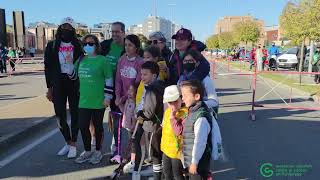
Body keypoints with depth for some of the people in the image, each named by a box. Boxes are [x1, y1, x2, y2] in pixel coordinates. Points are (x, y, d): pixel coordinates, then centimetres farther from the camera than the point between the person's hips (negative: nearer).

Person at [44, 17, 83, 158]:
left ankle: (73, 144, 16)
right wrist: (49, 88, 1)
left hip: (74, 83, -1)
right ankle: (68, 142, 25)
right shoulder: (52, 46, 5)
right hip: (58, 84, 2)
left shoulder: (78, 46, 2)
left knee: (75, 113, 4)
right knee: (60, 115, 7)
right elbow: (48, 67, 5)